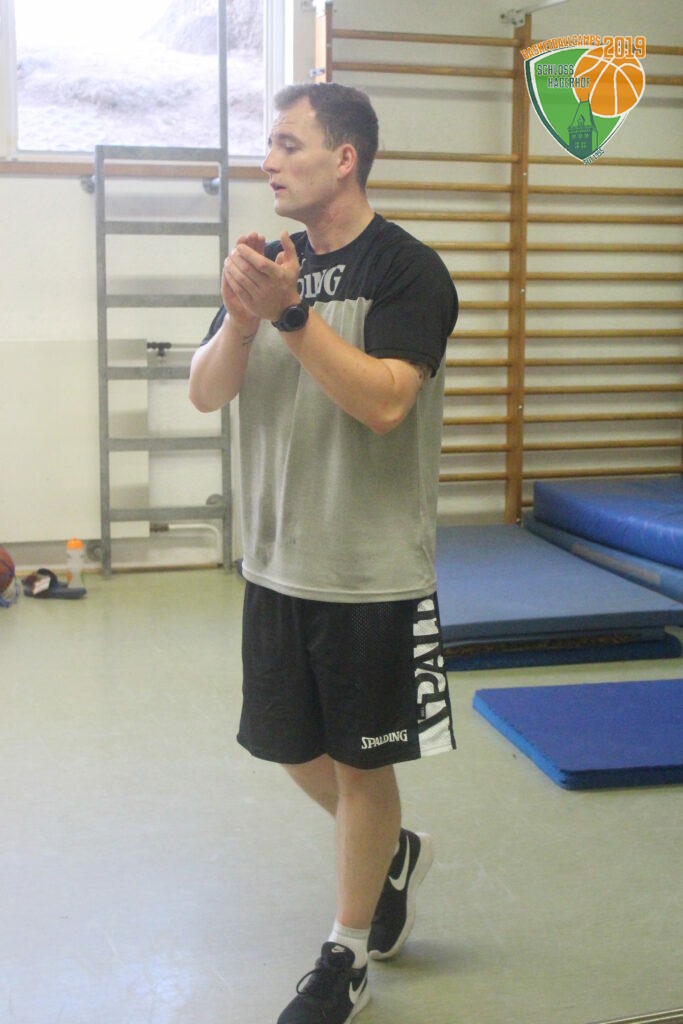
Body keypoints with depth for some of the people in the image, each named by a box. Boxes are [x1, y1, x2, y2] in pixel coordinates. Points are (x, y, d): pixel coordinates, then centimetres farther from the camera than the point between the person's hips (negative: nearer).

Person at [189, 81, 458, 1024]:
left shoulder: (407, 271, -12)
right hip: (278, 560, 6)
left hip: (373, 573, -6)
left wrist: (291, 313, -31)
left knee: (360, 763, 7)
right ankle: (395, 852, 45)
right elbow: (206, 393, -1)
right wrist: (241, 318, -20)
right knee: (291, 745, 18)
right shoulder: (273, 262, 6)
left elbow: (383, 401, -24)